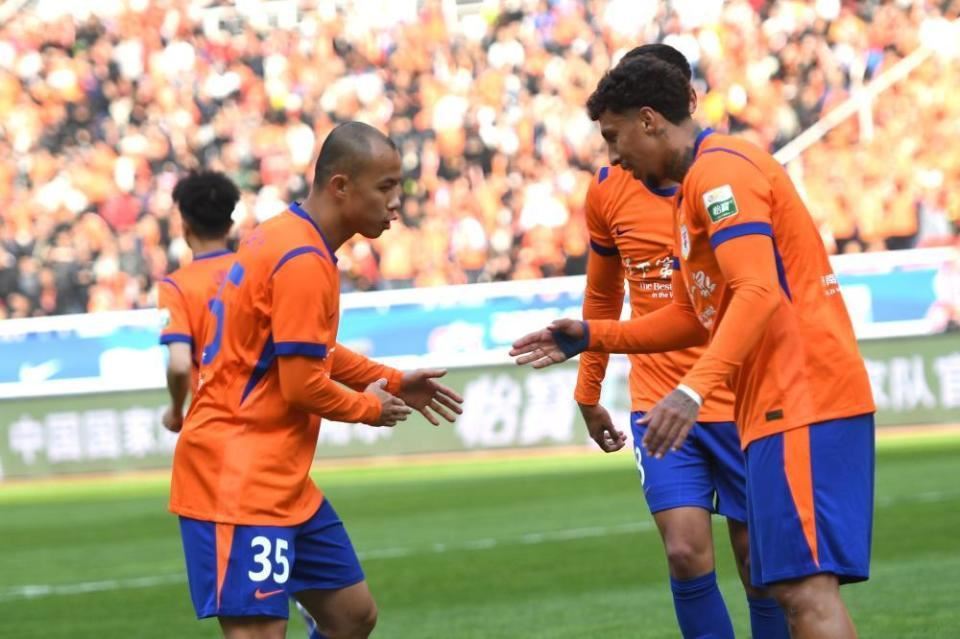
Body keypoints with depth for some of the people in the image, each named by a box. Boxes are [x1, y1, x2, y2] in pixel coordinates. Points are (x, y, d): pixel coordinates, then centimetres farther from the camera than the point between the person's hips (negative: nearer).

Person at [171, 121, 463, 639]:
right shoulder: (304, 261, -18)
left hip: (280, 480, 11)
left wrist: (392, 382, 18)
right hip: (236, 481, -11)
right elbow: (302, 385, -20)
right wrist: (370, 408, -1)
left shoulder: (288, 239, 13)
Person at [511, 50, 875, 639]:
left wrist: (694, 390, -31)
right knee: (783, 581, 9)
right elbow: (694, 318, 27)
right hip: (788, 399, 11)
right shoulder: (697, 184, 22)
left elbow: (758, 294, -22)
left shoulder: (718, 170, -10)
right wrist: (591, 338, 21)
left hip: (803, 400, -11)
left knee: (805, 586, -17)